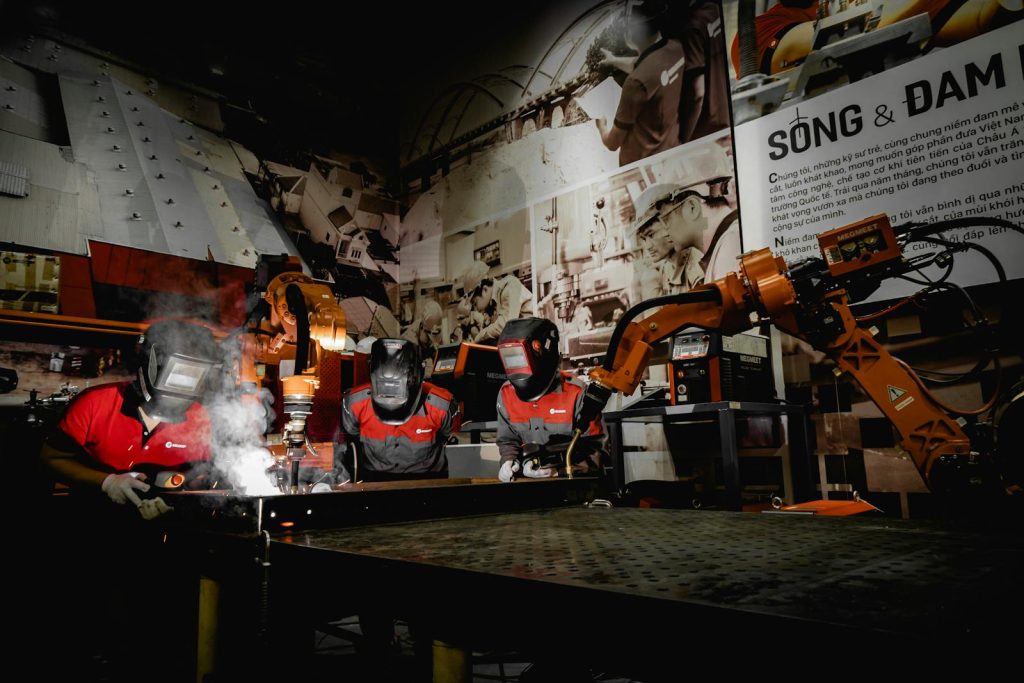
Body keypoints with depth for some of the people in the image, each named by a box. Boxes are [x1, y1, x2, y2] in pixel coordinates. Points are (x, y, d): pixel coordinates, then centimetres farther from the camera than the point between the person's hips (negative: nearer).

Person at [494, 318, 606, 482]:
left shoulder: (576, 393, -15)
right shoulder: (507, 394, -1)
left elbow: (593, 448, -10)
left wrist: (559, 471, -22)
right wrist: (508, 461, -8)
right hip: (529, 481, 4)